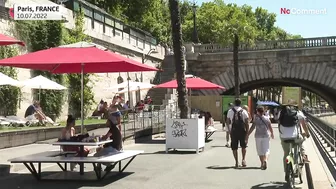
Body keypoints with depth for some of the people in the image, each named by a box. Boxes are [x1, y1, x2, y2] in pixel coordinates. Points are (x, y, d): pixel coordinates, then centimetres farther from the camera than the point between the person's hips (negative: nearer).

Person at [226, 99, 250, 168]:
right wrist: (247, 132, 4)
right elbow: (247, 123, -2)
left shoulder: (230, 111, 1)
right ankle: (243, 159, 3)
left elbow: (227, 122, 3)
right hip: (242, 130, 0)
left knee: (234, 147, 8)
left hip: (234, 131, 0)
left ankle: (236, 162, 7)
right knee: (243, 146, 17)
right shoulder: (244, 111, 1)